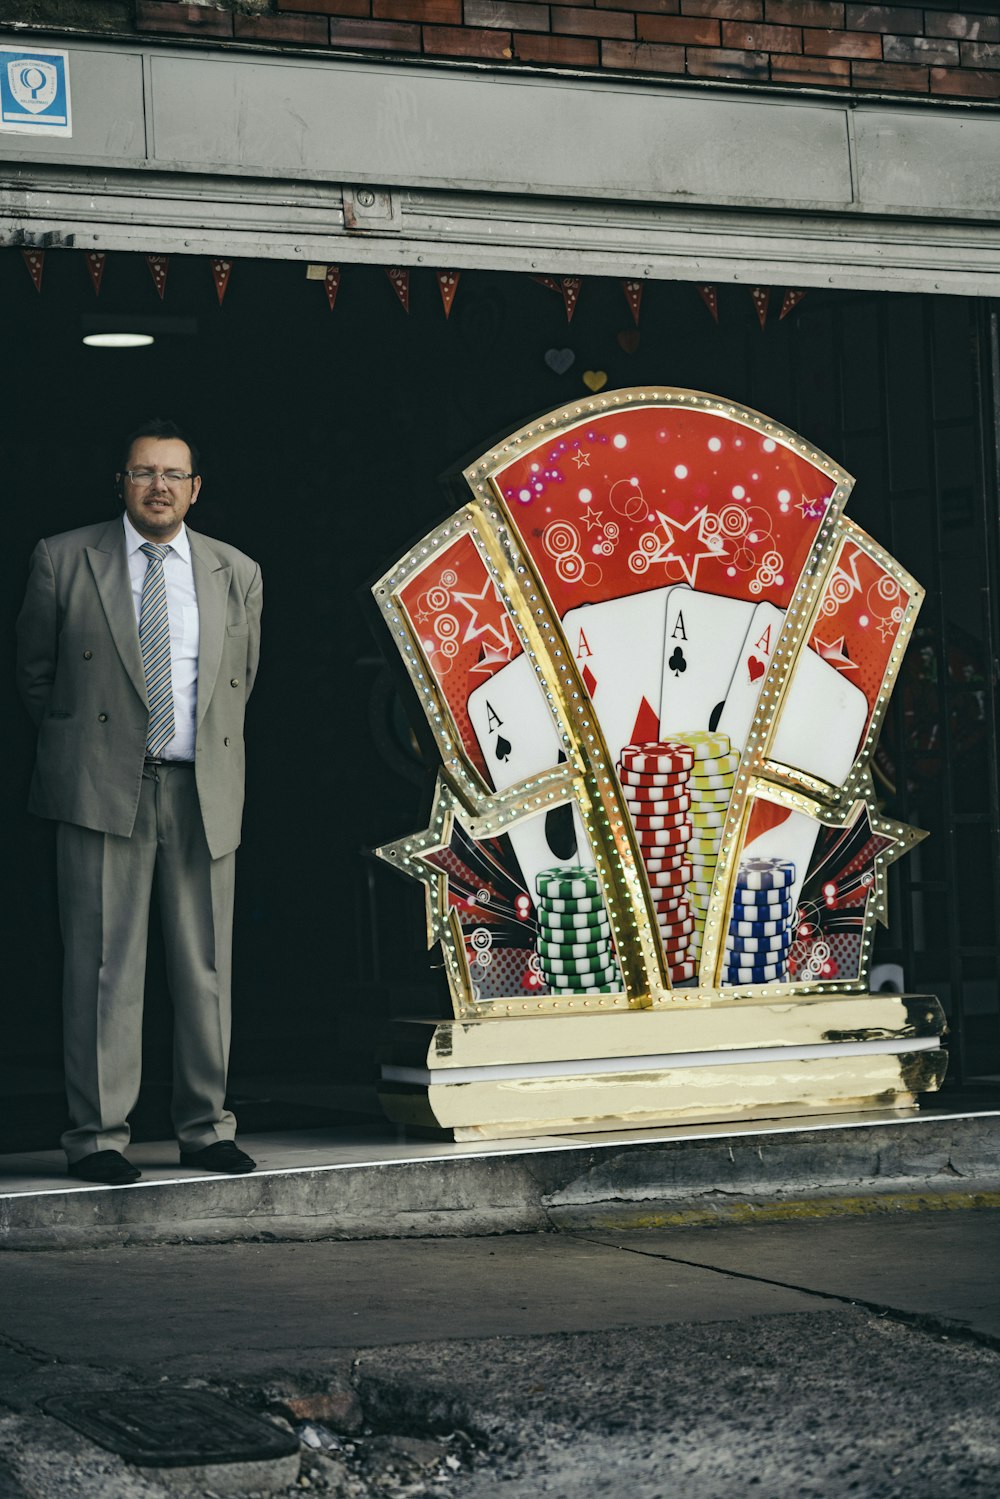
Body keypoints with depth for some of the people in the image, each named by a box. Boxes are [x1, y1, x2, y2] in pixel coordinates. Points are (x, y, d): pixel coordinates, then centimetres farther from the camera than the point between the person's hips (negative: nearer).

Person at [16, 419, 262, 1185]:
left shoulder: (237, 574, 10)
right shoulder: (64, 560, 3)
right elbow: (35, 671, 13)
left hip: (203, 792, 3)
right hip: (102, 788, -2)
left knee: (207, 967, 4)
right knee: (104, 964, -4)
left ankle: (206, 1127, 15)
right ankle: (98, 1135, 3)